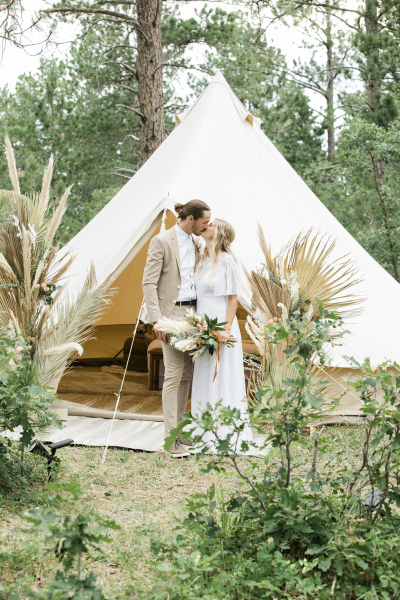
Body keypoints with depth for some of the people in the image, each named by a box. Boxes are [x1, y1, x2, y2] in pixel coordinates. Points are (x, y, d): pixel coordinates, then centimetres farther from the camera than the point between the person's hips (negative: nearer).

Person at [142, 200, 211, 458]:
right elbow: (149, 283, -10)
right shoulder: (162, 241, -8)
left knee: (187, 374, 9)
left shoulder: (195, 244, 13)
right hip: (172, 313, -7)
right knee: (174, 374, -8)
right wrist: (156, 319, -17)